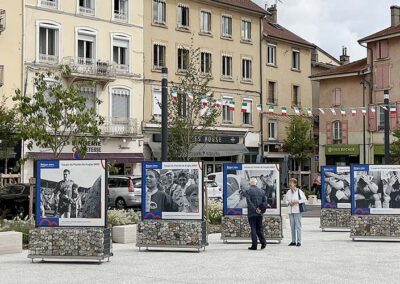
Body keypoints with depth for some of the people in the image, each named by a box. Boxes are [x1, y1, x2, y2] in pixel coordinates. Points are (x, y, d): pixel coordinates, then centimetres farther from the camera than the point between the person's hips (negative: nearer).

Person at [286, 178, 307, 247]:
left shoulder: (299, 191, -5)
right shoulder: (288, 192, 12)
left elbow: (304, 199, -4)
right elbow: (286, 200, 20)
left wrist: (297, 201, -15)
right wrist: (288, 203, -2)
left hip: (297, 211, -5)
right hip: (290, 211, 6)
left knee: (298, 226, -6)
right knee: (292, 226, 8)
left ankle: (299, 241, -2)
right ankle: (293, 241, 14)